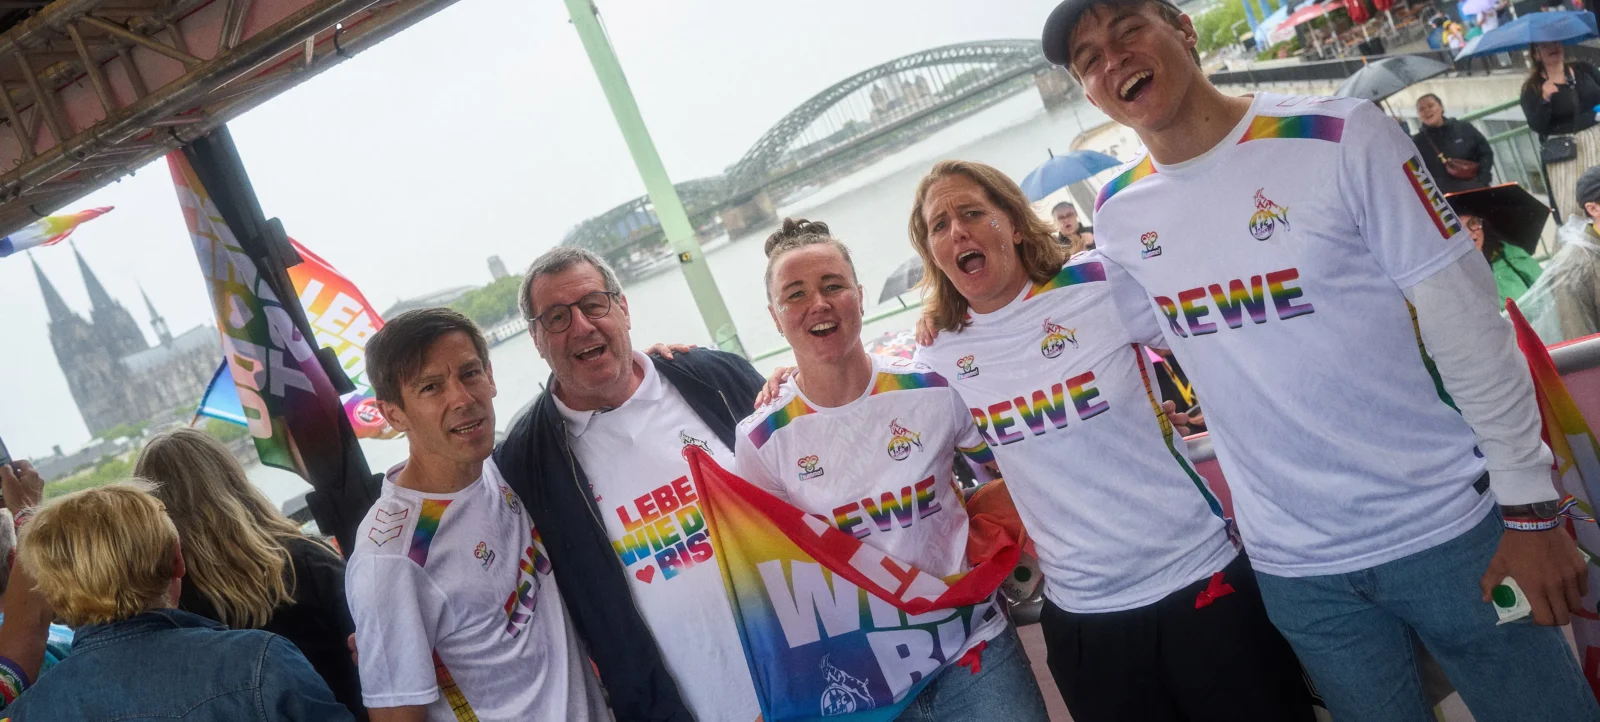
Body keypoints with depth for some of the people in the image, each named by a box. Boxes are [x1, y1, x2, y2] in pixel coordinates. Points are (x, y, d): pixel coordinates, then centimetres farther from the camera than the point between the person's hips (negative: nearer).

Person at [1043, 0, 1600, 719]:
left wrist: (1529, 505, -8)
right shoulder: (1115, 213, 0)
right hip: (1291, 565, 3)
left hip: (1444, 528, -3)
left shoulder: (1340, 137, -12)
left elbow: (1467, 325, -9)